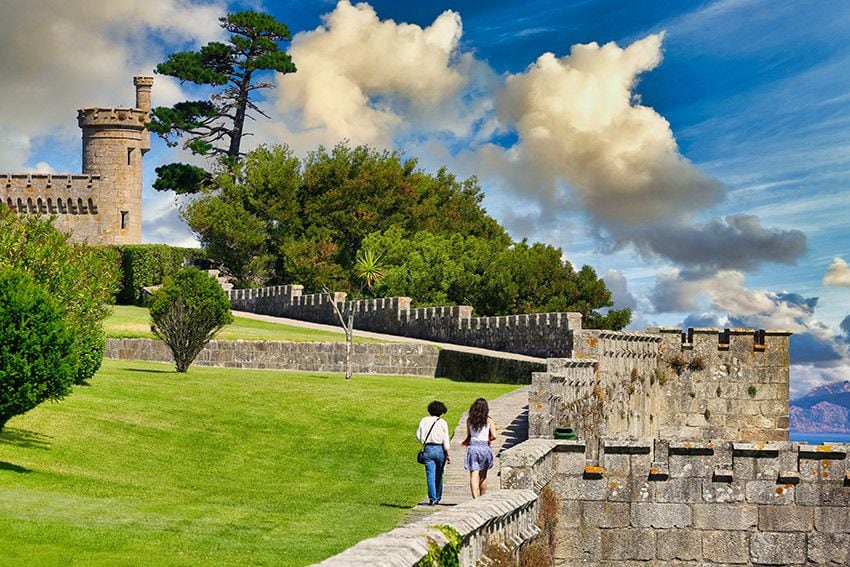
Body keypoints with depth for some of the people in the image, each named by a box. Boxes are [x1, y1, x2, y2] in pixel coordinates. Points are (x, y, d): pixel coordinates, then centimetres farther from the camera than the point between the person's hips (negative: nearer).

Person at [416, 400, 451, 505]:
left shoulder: (424, 421, 1)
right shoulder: (443, 423, -4)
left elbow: (418, 435, 4)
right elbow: (446, 441, -5)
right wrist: (448, 455, -1)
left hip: (428, 449, 0)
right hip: (440, 449, 0)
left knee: (430, 475, -2)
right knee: (439, 476, 14)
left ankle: (432, 498, -15)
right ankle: (437, 498, 23)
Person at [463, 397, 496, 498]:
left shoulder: (469, 420, -1)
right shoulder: (488, 421, -3)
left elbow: (469, 435, 4)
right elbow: (494, 436, -7)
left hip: (472, 447, 0)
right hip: (484, 447, 0)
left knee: (474, 475, -4)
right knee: (483, 476, 15)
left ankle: (475, 498, -17)